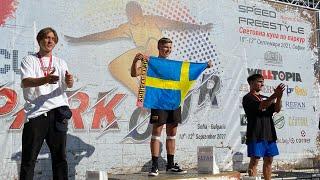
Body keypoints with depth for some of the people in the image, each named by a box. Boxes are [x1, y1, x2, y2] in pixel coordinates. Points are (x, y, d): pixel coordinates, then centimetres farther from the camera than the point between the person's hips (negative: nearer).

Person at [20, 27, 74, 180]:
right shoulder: (29, 60, 8)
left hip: (57, 111, 3)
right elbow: (26, 82, -10)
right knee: (28, 158, -3)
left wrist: (69, 80, -24)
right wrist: (46, 79, -30)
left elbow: (68, 85, 2)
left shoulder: (60, 62, 17)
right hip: (35, 112, -2)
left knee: (60, 156, 4)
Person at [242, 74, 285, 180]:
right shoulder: (248, 98, -3)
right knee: (254, 160, -6)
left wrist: (279, 97, -12)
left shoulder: (265, 98, 19)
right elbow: (261, 106, -20)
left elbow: (277, 109, 6)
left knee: (269, 160, 8)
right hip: (255, 134, -7)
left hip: (268, 134, 7)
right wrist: (275, 95, -25)